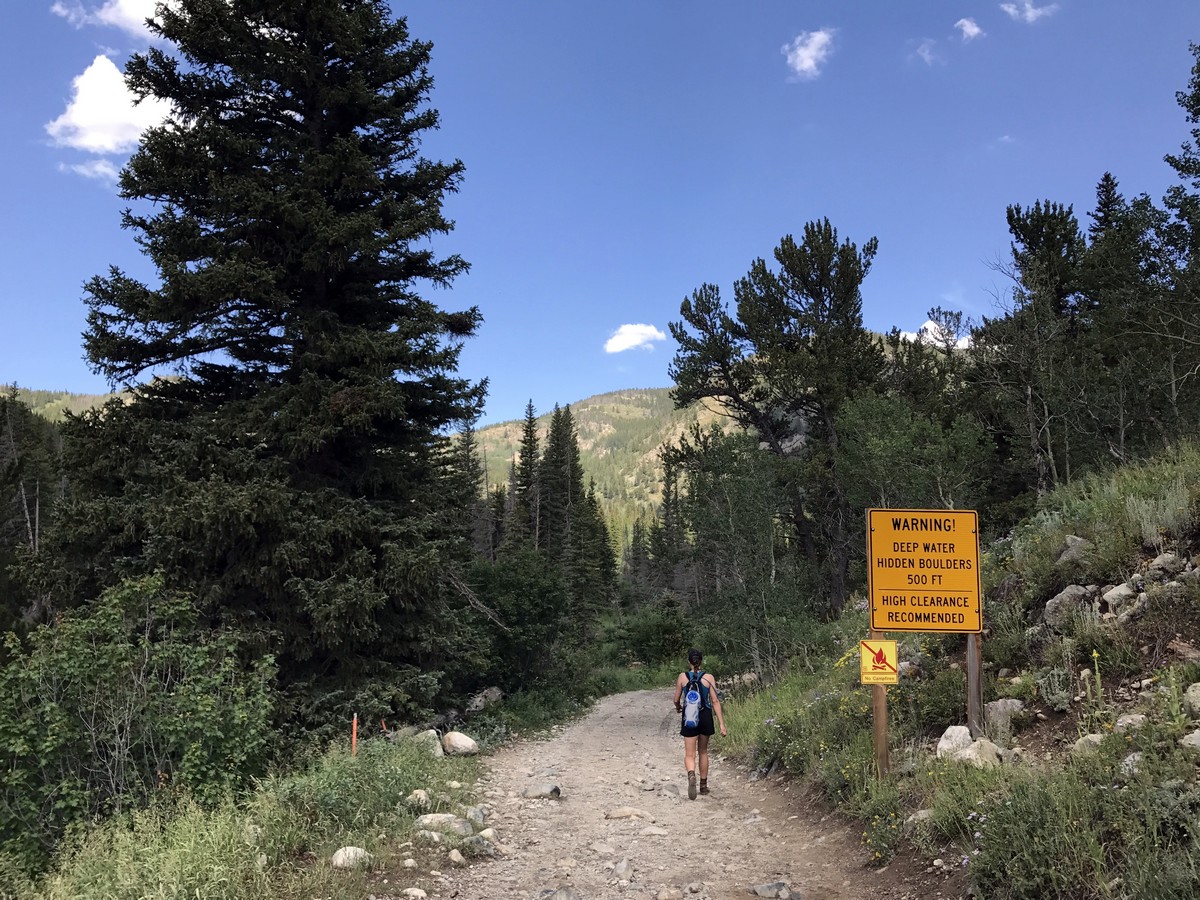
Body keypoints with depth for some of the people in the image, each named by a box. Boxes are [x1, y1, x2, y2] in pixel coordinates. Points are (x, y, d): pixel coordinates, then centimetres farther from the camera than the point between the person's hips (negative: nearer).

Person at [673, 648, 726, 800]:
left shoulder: (682, 677, -3)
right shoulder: (709, 678, -3)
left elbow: (676, 700, 4)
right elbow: (715, 701, -6)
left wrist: (678, 707, 28)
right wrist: (722, 724, -4)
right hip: (705, 716, 1)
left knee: (689, 754, 0)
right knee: (703, 751, 20)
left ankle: (691, 774, -31)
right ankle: (703, 785, 27)